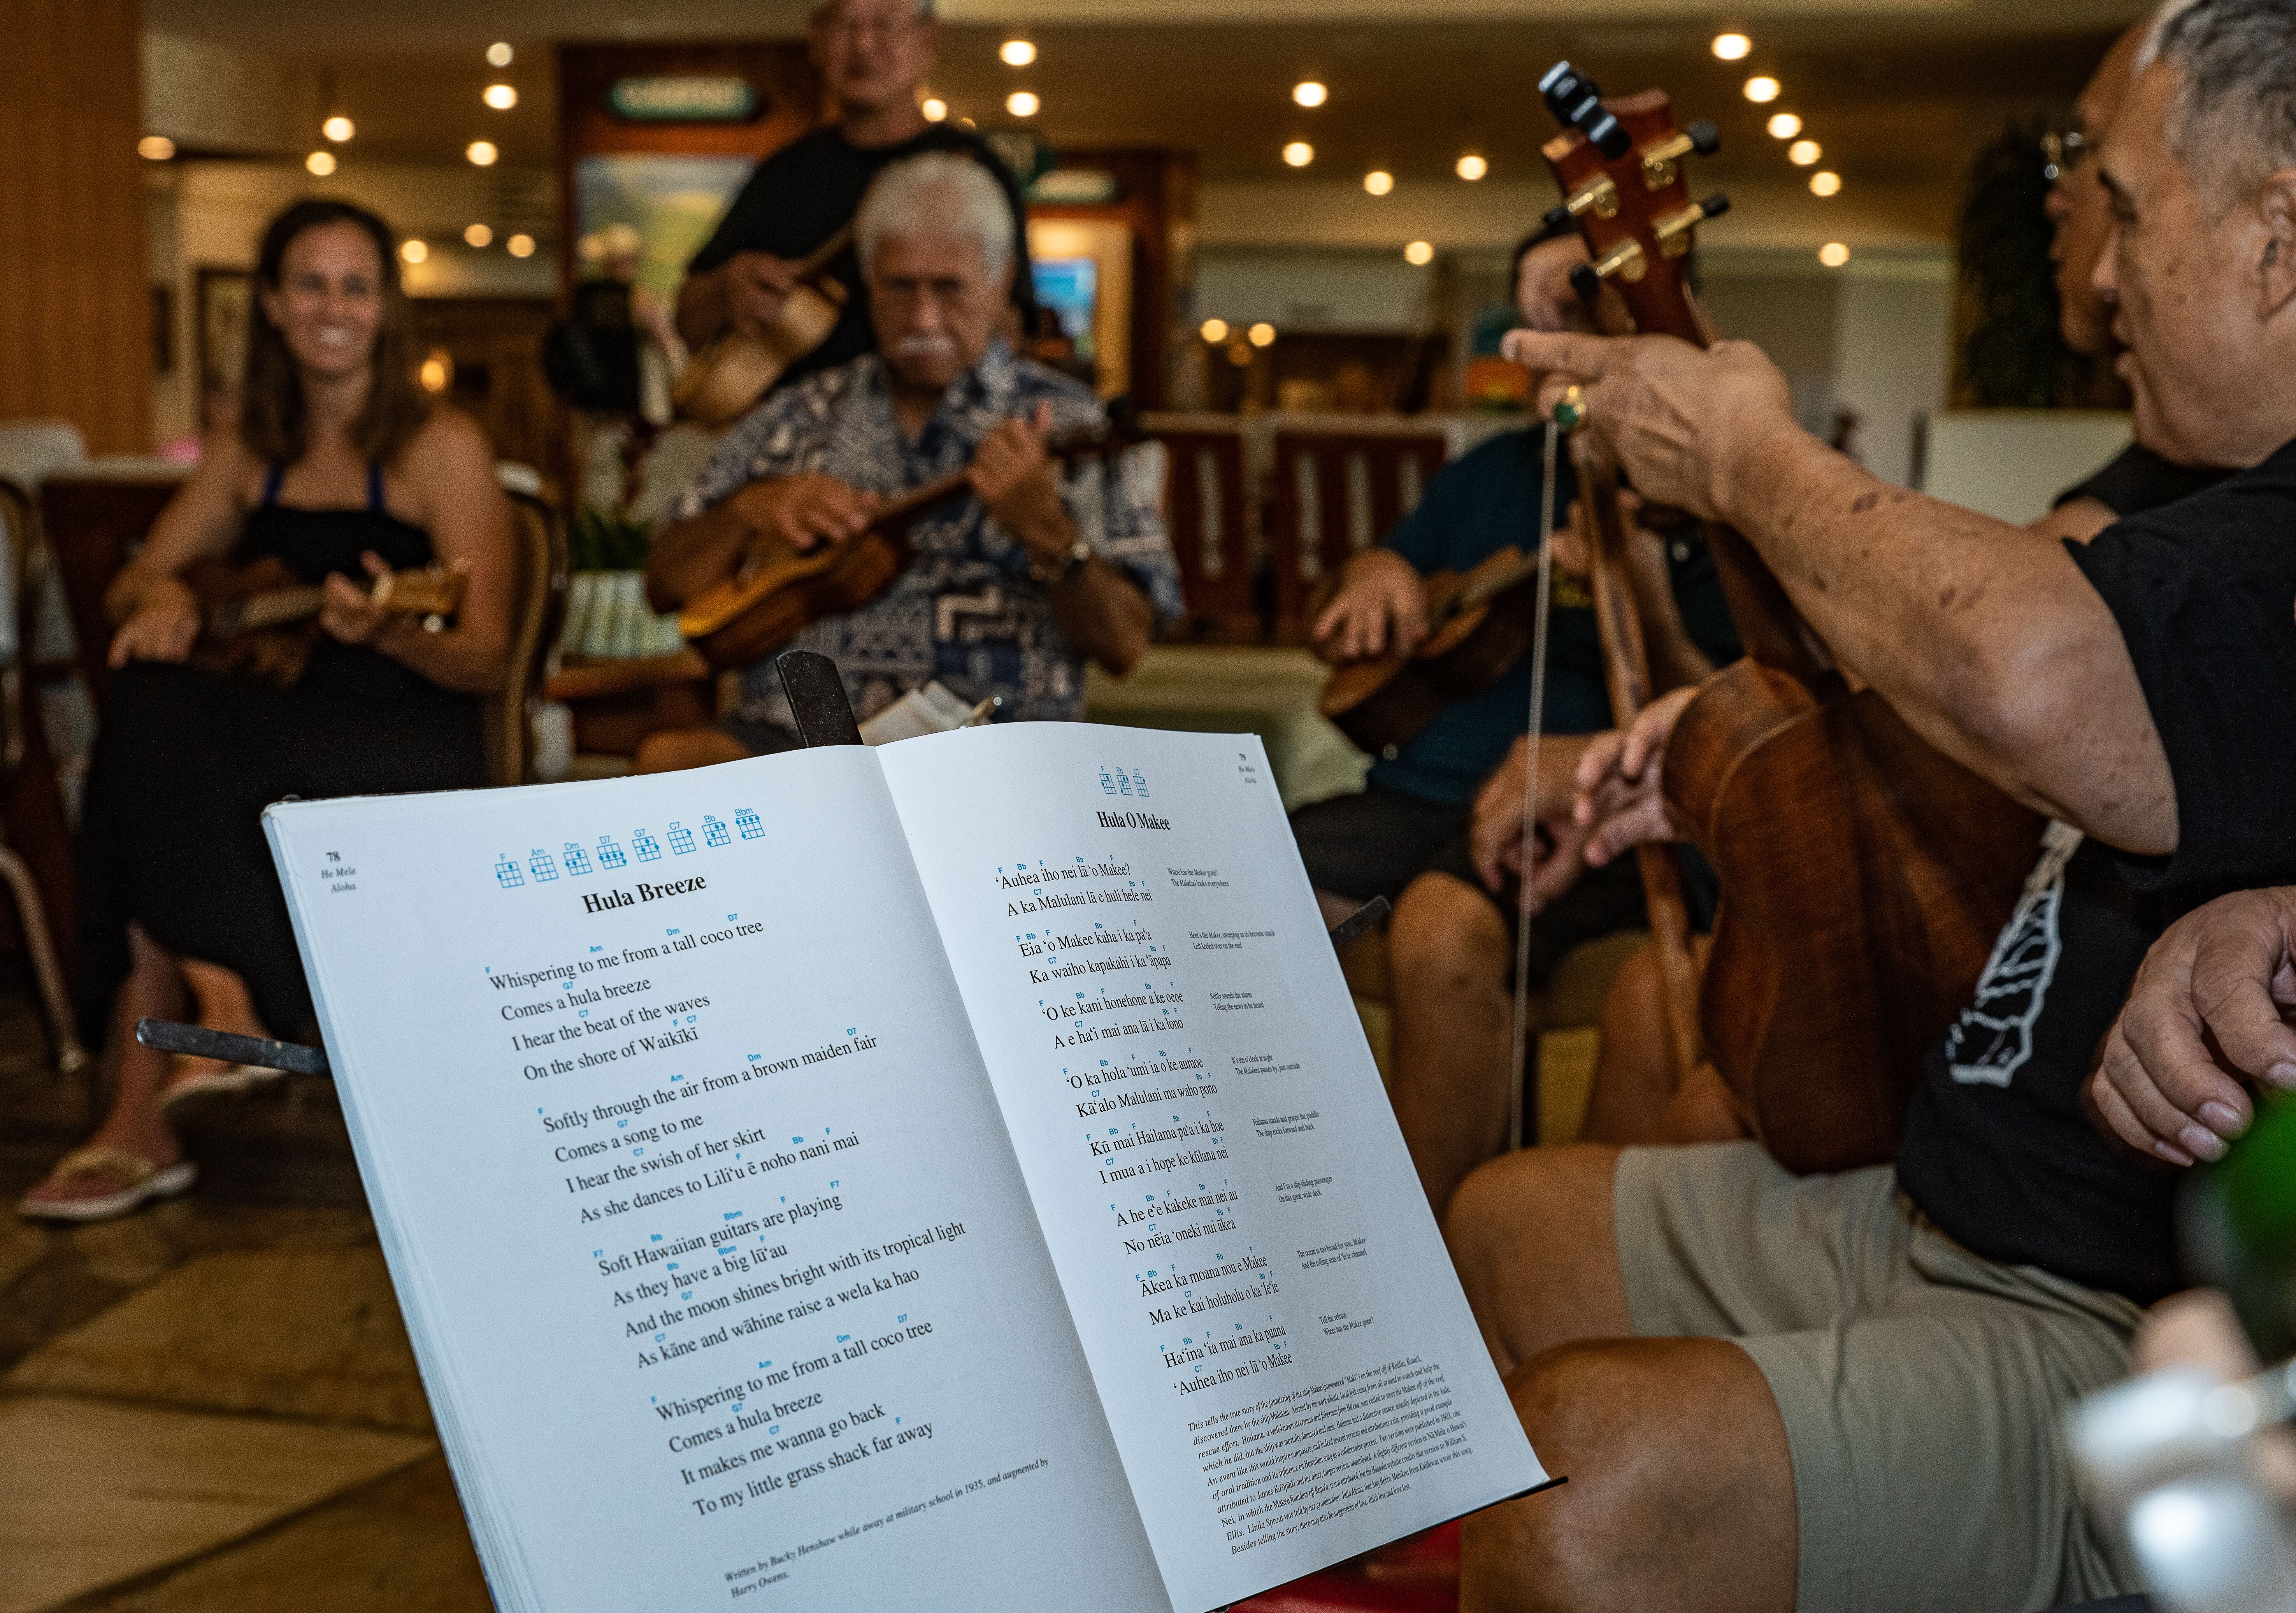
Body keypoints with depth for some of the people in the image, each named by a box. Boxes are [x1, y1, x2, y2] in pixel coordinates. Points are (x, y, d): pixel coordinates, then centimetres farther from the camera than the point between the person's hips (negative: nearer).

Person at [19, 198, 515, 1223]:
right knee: (149, 706, -27)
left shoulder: (441, 448, -3)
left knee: (153, 742, -28)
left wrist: (387, 632, -29)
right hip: (265, 735, 5)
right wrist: (161, 598, -6)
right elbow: (130, 589, 19)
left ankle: (145, 1123, -26)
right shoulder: (251, 451, 14)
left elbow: (487, 659, -7)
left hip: (408, 751, -5)